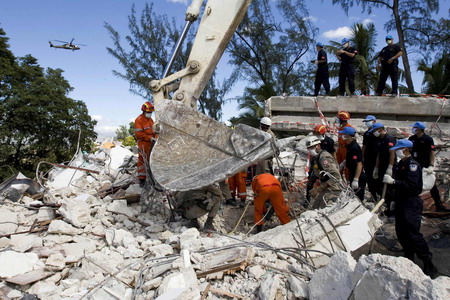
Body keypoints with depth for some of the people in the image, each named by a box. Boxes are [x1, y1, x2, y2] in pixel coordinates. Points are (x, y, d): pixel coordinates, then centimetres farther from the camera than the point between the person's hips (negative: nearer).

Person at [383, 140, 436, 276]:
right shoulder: (400, 164, 13)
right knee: (401, 233, 13)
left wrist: (393, 181, -26)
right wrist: (395, 201, 16)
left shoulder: (412, 165, -14)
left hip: (411, 204, -9)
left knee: (413, 233, -8)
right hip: (400, 203, 9)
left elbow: (411, 185, -25)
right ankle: (409, 259, 27)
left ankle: (428, 264, 4)